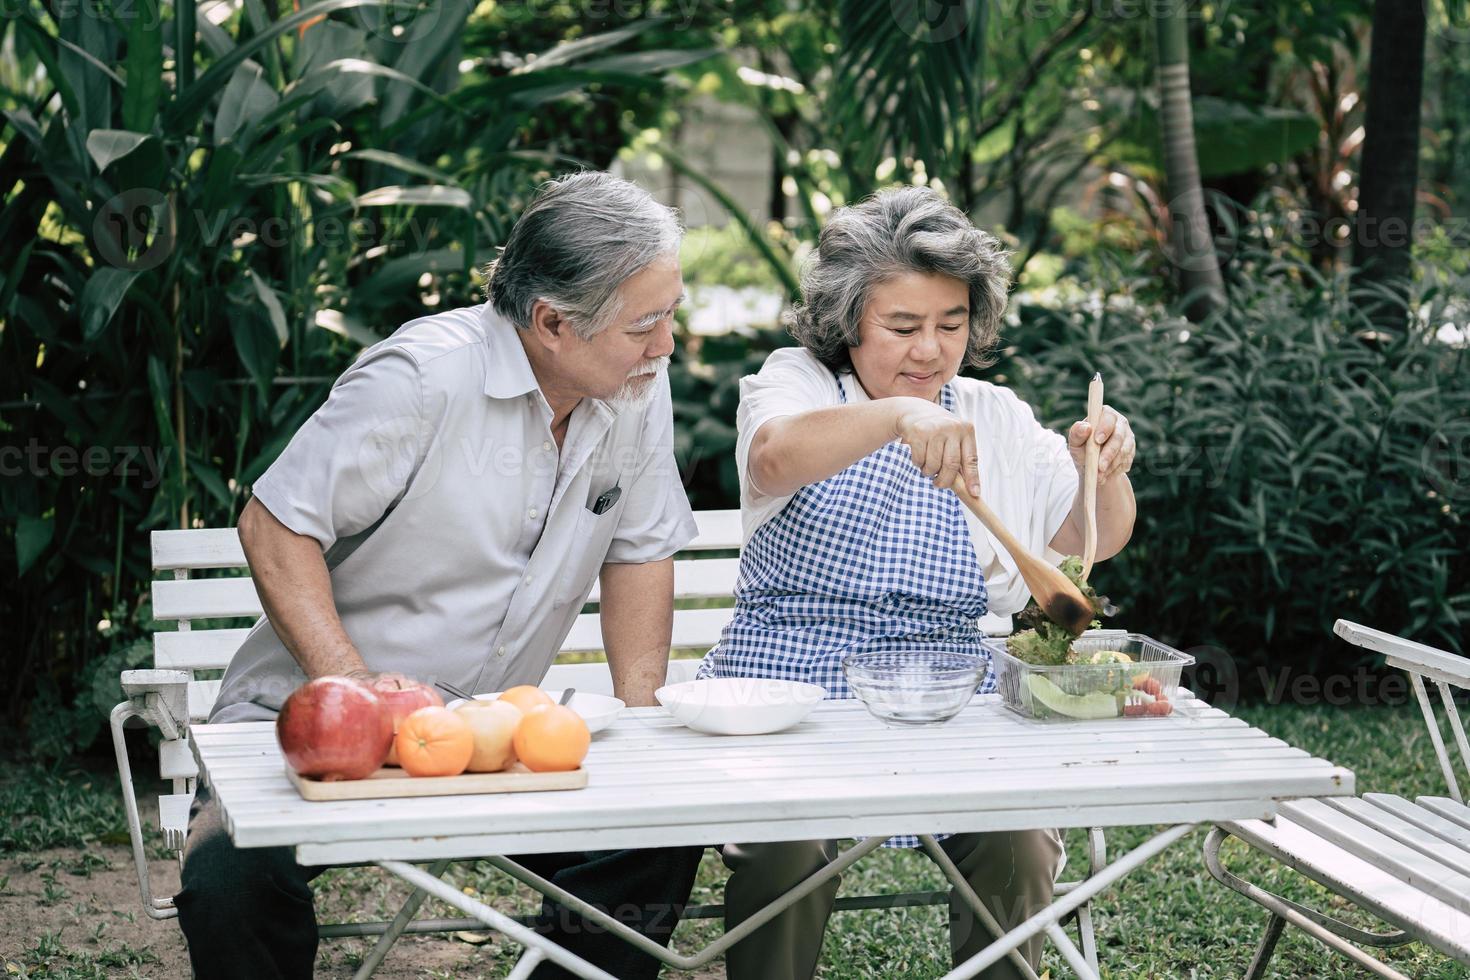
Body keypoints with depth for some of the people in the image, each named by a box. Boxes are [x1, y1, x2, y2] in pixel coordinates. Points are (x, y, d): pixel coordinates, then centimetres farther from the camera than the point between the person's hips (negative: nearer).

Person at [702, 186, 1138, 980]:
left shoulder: (997, 418, 14)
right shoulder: (796, 384, 4)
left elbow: (1093, 541, 13)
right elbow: (776, 456, -21)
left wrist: (1105, 471, -9)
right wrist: (899, 414, -39)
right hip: (790, 700, -2)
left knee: (1021, 845, -24)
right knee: (782, 850, -29)